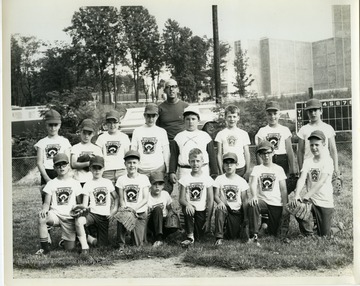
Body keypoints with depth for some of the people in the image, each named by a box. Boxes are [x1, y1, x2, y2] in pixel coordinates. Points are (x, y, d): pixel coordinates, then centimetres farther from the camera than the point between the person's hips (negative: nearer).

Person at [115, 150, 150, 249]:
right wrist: (125, 208, -17)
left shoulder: (143, 178, 3)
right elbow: (121, 199, 4)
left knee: (138, 244, -11)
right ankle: (121, 244, -15)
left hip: (140, 213, -1)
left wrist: (134, 208, -17)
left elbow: (145, 199, -3)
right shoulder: (121, 179, 6)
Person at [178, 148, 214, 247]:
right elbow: (181, 199, -5)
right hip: (190, 209, 0)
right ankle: (189, 236, -21)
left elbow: (210, 200, -3)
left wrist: (208, 219, -8)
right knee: (187, 209, -34)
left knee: (199, 236, -8)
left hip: (202, 210, 0)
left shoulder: (207, 178, -3)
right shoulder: (185, 179, -2)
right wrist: (187, 204, -29)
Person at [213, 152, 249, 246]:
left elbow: (244, 200, 4)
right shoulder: (219, 179, 3)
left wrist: (246, 216, -4)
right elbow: (215, 195, -4)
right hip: (224, 207, -1)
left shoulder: (241, 181, 4)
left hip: (236, 211, 1)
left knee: (233, 236, -7)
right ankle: (219, 238, -29)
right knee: (219, 210, -38)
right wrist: (220, 202, -27)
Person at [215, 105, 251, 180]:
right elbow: (219, 155, 4)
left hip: (241, 169, 1)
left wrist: (248, 171, 2)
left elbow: (247, 154, 8)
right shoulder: (221, 134, 5)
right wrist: (221, 172, -3)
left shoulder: (243, 133, 7)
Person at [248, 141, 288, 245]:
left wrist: (285, 207, -4)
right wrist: (254, 196, -33)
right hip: (262, 201, -1)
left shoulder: (279, 169, 8)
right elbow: (253, 184, -12)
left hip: (277, 204, 1)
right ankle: (254, 236, -29)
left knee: (275, 232, 0)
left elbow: (283, 189, 5)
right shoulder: (257, 168, 5)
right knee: (252, 205, -36)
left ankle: (268, 224, 37)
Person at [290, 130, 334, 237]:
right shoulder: (307, 161, 6)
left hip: (325, 202, -3)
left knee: (324, 235, 0)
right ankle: (308, 235, -2)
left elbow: (322, 181, -19)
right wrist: (297, 195, -28)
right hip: (311, 200, 3)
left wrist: (306, 195, -29)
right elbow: (302, 179, -9)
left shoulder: (328, 160, -8)